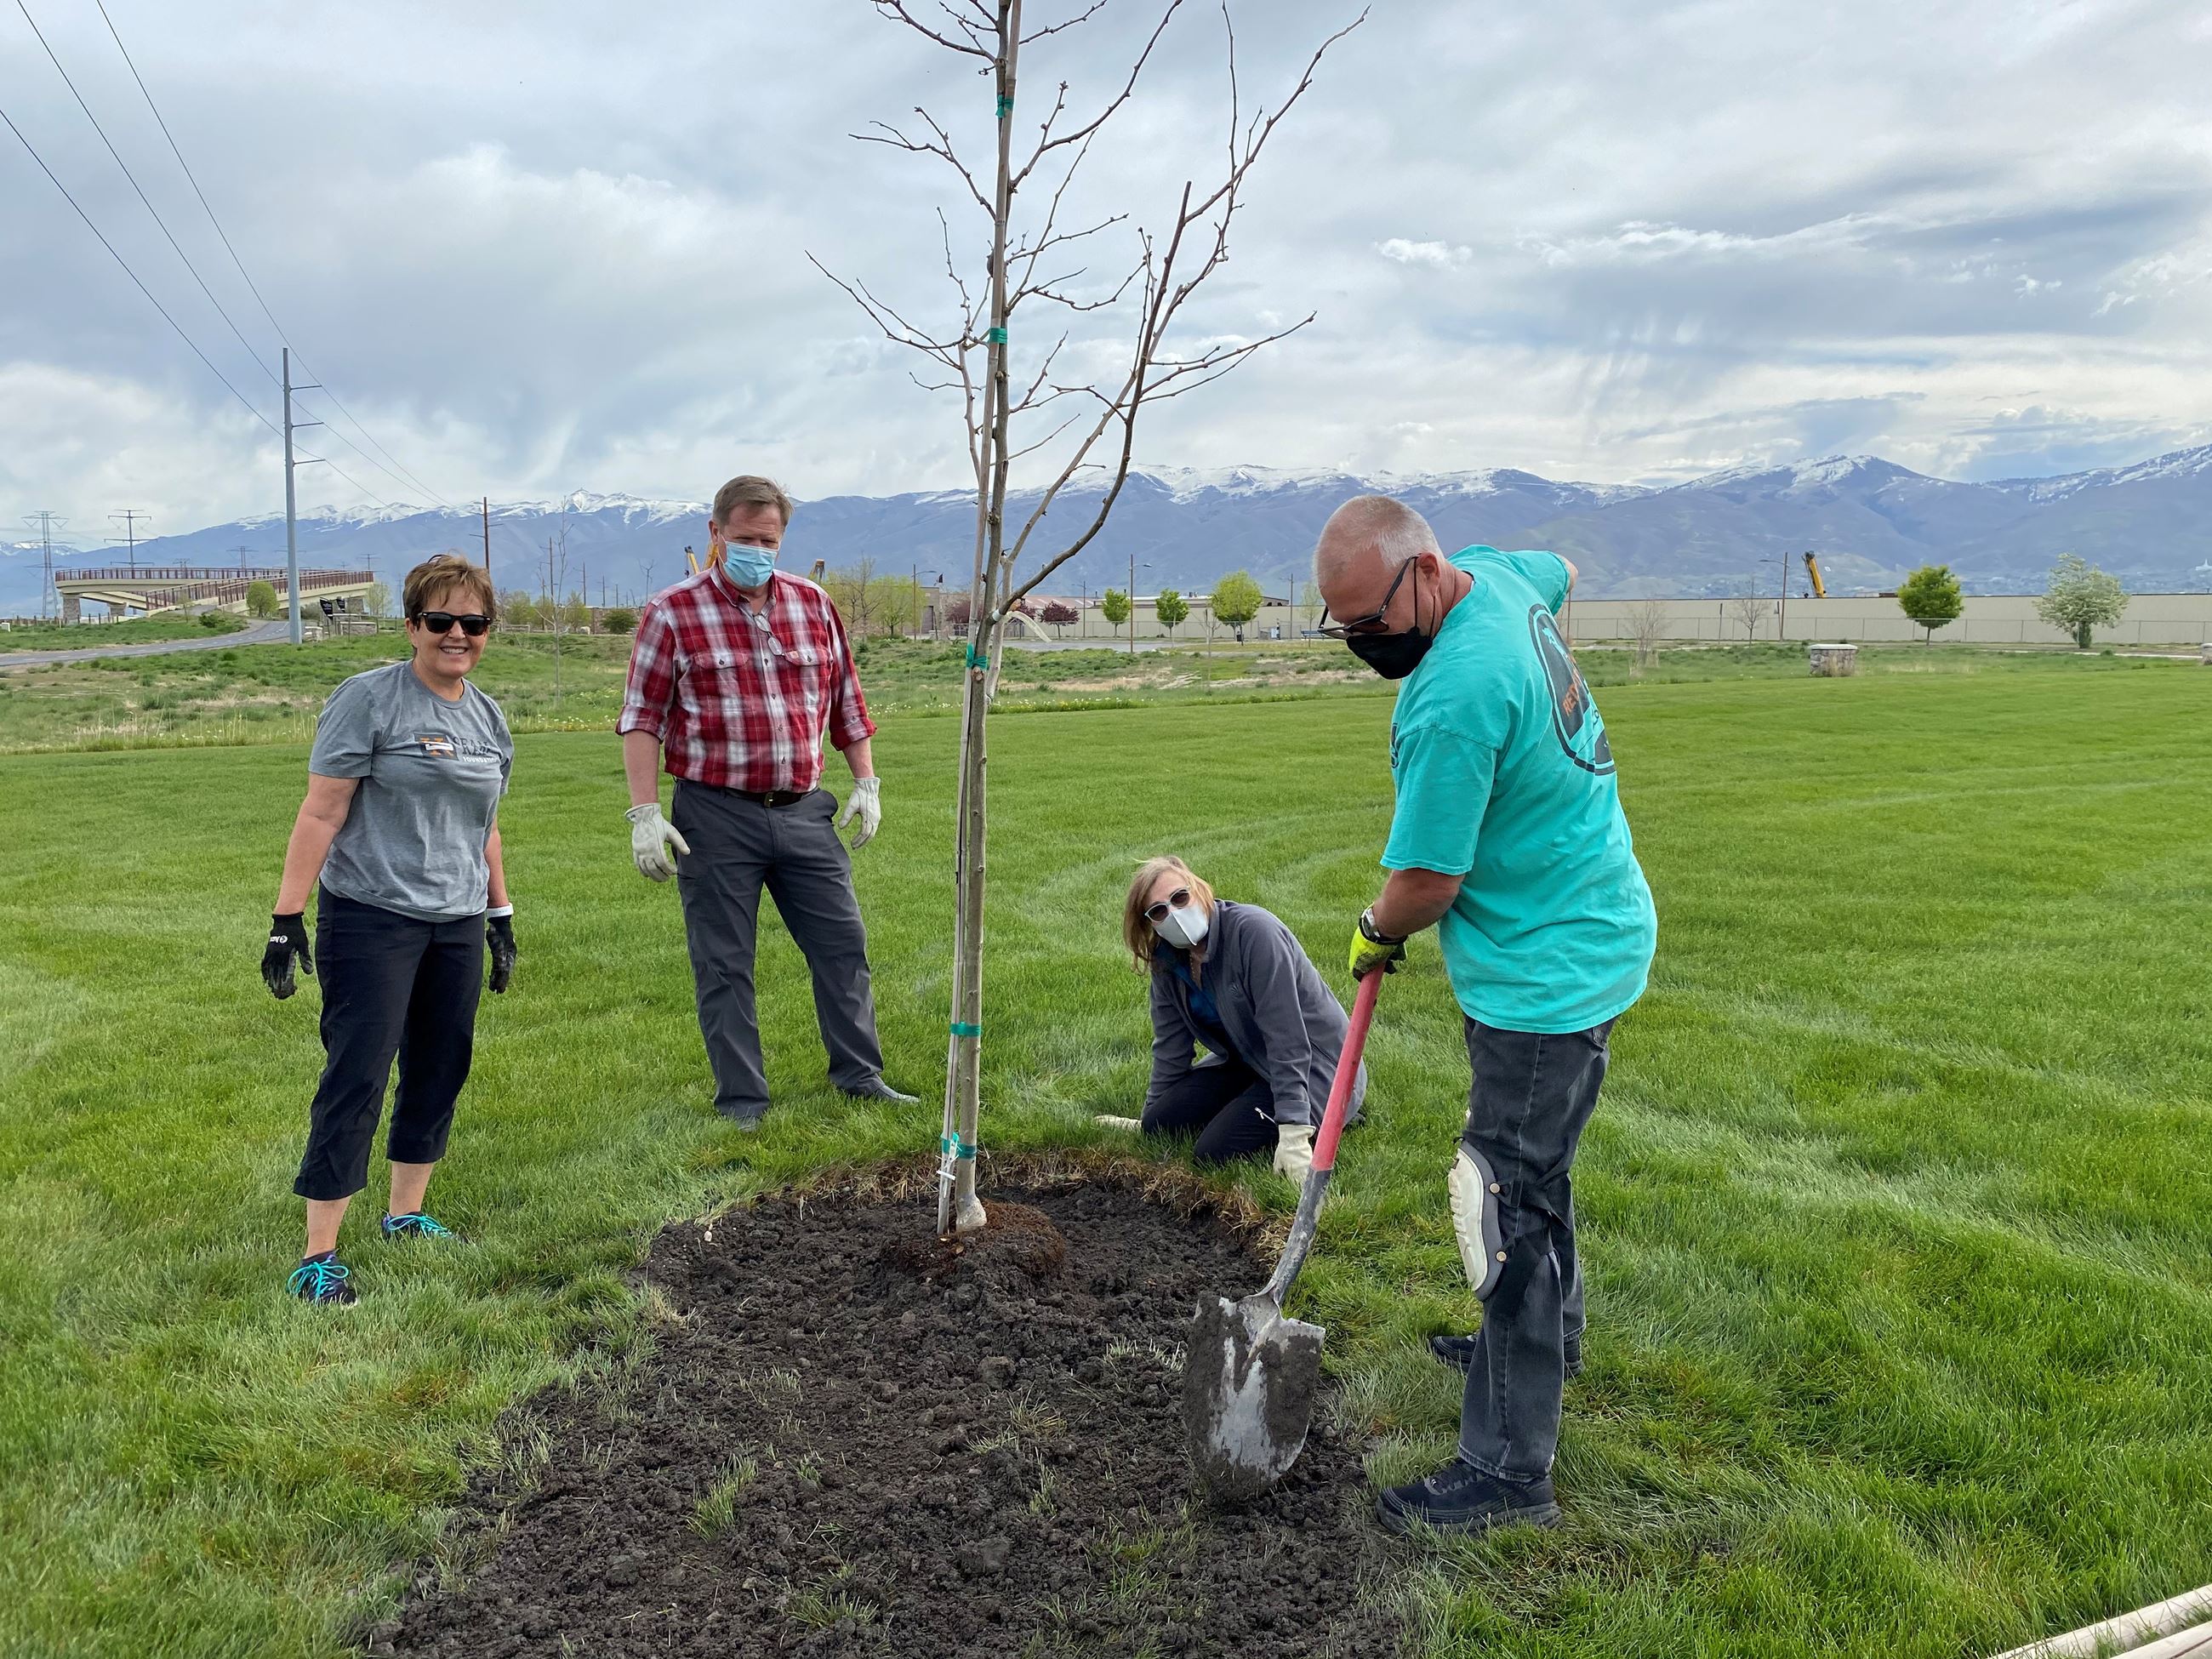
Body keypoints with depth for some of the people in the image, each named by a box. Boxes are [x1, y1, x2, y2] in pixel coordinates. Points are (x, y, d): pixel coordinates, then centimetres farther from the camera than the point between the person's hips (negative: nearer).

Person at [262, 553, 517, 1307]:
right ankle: (318, 1256, -1)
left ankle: (407, 1216, 26)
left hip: (456, 927, 6)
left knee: (440, 1071, 11)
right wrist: (286, 921, -14)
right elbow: (321, 813, -11)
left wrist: (501, 919, 20)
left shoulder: (488, 718, 12)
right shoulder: (368, 699, -8)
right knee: (357, 1077, -7)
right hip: (372, 924, -6)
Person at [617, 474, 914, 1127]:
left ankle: (860, 1075, 23)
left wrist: (867, 784, 10)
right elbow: (641, 719, -5)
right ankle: (741, 1101, 15)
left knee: (842, 944, 8)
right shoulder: (672, 613, -4)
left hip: (803, 812, 4)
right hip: (715, 816, -4)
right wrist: (645, 814, -11)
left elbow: (846, 700, 15)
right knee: (724, 966, 4)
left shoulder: (813, 605, 8)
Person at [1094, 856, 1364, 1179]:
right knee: (1159, 1125, -2)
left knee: (1213, 1152, -20)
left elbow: (1287, 1038, -29)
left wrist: (1293, 1133, -32)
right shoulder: (1168, 960, -2)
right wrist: (1149, 1119, 11)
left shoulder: (1253, 931, -26)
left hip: (1313, 1066, -8)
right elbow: (1171, 1047, 8)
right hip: (1247, 1064, 8)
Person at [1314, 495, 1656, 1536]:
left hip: (1545, 974, -11)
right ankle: (1548, 1337, 47)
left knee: (1511, 1206, -5)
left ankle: (1511, 1470, 5)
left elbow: (1428, 880, -23)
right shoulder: (1497, 575, 0)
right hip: (1578, 935, 11)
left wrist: (1377, 933, -1)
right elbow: (1563, 571, 27)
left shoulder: (1452, 698, -30)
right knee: (1527, 1167, 26)